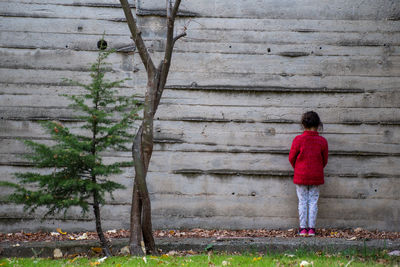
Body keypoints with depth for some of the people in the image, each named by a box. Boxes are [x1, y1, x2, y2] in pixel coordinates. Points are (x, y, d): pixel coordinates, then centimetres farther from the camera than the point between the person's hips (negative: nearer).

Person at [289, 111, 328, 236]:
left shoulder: (298, 139, -10)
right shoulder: (322, 141, -5)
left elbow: (292, 158, -2)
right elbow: (325, 160, 4)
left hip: (301, 176, -1)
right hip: (316, 177, 1)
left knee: (302, 202, 6)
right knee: (313, 202, 7)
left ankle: (303, 228, 6)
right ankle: (311, 228, 6)